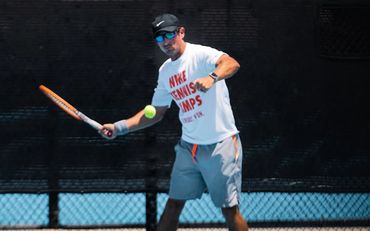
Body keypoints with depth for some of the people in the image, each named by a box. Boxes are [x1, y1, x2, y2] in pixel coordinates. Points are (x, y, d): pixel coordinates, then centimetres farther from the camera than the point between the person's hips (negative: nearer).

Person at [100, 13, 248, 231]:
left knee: (230, 209, -3)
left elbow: (232, 64, -33)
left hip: (221, 145, -7)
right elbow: (156, 112, 19)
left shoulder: (200, 54, -13)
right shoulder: (165, 71, 10)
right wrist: (119, 127, 9)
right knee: (173, 205, 6)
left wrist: (212, 78, -54)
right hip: (189, 146, 7)